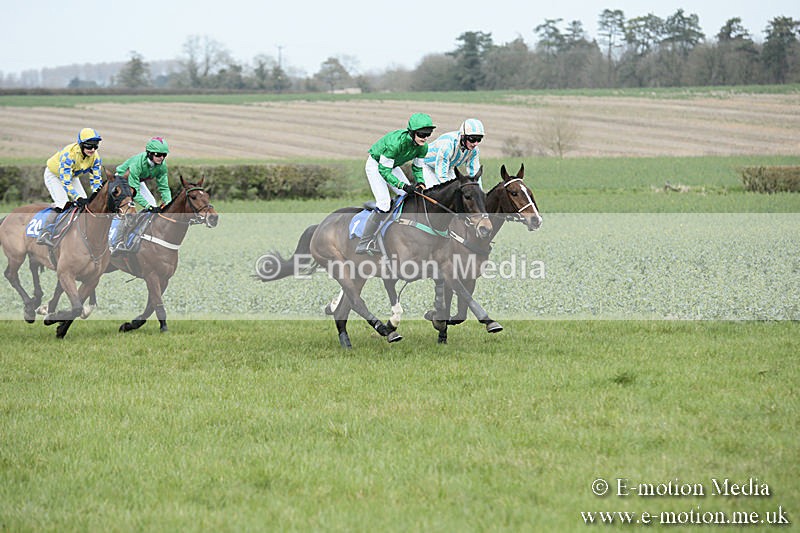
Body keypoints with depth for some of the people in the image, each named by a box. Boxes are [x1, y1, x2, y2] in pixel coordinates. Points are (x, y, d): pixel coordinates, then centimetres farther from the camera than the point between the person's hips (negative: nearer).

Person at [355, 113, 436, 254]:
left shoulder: (423, 147, -17)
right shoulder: (396, 142, -38)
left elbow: (417, 167, 1)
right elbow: (384, 170, -32)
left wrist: (420, 182, -19)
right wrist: (403, 186, -38)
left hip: (392, 166, 7)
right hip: (375, 165, -7)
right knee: (384, 203, -20)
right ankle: (363, 244, -15)